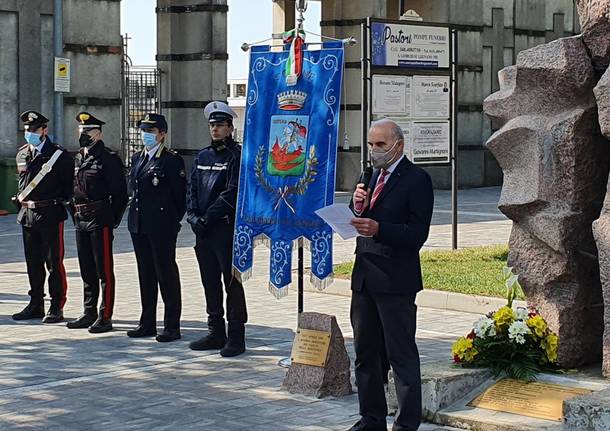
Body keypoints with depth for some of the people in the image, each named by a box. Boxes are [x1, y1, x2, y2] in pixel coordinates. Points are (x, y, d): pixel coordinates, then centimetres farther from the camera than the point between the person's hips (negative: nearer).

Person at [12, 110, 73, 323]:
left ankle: (56, 307, 3)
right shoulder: (22, 154, 11)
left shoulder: (59, 156, -8)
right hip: (27, 215, 6)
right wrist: (21, 200, 14)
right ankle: (36, 305, 22)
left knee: (54, 262, -2)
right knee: (33, 263, 12)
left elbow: (70, 184, -5)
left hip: (50, 215, -6)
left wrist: (60, 202, -8)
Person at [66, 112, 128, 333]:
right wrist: (76, 212, 14)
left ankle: (105, 317, -1)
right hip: (81, 220, 8)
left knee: (104, 269, -4)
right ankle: (89, 313, 23)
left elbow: (119, 193, -10)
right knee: (87, 269, 14)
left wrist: (113, 220, -11)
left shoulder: (109, 159, -8)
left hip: (100, 220, -8)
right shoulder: (79, 158, 15)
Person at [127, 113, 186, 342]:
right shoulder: (137, 158, 14)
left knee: (166, 273, -2)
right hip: (138, 225, 8)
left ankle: (172, 326, 3)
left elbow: (181, 194, -8)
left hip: (162, 227, -7)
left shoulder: (172, 160, -9)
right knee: (146, 274, 13)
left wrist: (172, 221, -3)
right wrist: (136, 214, 14)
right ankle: (147, 323, 21)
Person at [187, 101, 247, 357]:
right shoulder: (202, 156, 16)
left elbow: (232, 193, -14)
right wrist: (194, 217, -3)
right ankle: (216, 333, 19)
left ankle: (236, 337, 0)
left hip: (227, 227, -7)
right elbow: (192, 189, 13)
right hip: (203, 230, 7)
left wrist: (208, 218, -16)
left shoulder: (237, 156, -5)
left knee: (232, 282, -4)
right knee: (210, 282, 11)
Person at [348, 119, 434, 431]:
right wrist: (357, 205, -5)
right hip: (364, 277, 8)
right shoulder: (371, 176, 16)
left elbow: (417, 233, -15)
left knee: (402, 356, -2)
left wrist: (378, 228, -28)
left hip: (395, 280, -8)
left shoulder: (416, 179, -8)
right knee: (366, 354, 13)